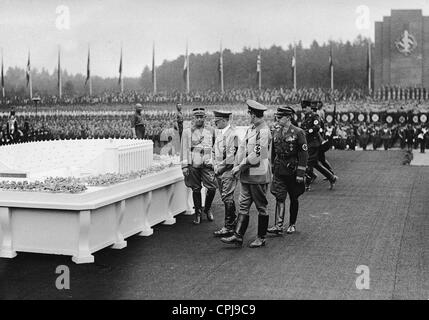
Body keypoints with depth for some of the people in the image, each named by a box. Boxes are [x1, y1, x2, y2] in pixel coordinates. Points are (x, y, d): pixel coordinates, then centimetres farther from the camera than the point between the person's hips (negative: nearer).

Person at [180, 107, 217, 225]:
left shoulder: (211, 130, 9)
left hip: (207, 164, 1)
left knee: (212, 188, -6)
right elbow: (184, 149, 2)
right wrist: (184, 166, -3)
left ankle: (207, 208, 20)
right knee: (196, 190, 4)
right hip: (193, 165, -1)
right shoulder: (187, 131, 3)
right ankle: (198, 213, 16)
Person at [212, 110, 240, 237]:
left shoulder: (232, 134, -14)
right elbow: (215, 151, 21)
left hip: (228, 171, -8)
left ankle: (229, 227, -3)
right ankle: (233, 221, 25)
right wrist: (215, 167, 10)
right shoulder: (219, 132, 13)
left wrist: (221, 167, -11)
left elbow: (232, 156, -17)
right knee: (226, 198, 13)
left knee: (227, 198, -7)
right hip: (219, 171, 8)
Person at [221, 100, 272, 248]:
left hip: (259, 175, -8)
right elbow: (242, 148, 14)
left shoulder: (264, 131, -16)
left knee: (261, 208, 5)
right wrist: (237, 165, 1)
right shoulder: (251, 129, 12)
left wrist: (240, 167, -12)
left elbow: (256, 156, -20)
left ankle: (261, 238, 15)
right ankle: (238, 236, 9)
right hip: (247, 175, 8)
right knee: (243, 206, 7)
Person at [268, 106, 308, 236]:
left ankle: (292, 225, 23)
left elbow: (304, 155, -11)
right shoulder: (276, 131, 5)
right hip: (279, 170, 4)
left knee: (293, 199, 9)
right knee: (279, 197, -6)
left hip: (292, 171, -3)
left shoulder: (298, 133, -11)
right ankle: (278, 226, -9)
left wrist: (300, 174, -14)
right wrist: (273, 169, 14)